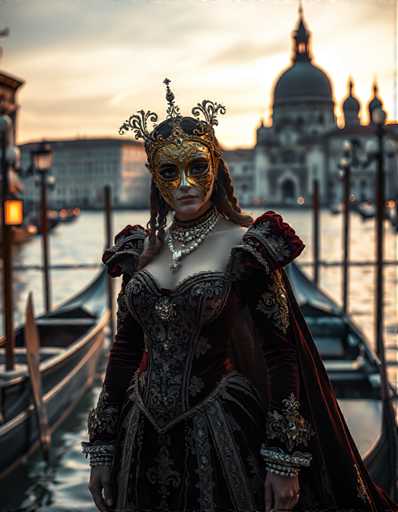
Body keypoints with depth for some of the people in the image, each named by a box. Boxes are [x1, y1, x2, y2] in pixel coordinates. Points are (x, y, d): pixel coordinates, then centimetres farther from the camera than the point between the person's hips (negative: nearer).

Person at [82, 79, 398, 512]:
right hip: (144, 434, 4)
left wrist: (285, 460, -14)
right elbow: (125, 348, 9)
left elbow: (279, 354, -10)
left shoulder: (246, 246, -8)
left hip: (219, 431, -4)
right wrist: (101, 447, 9)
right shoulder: (141, 250, 6)